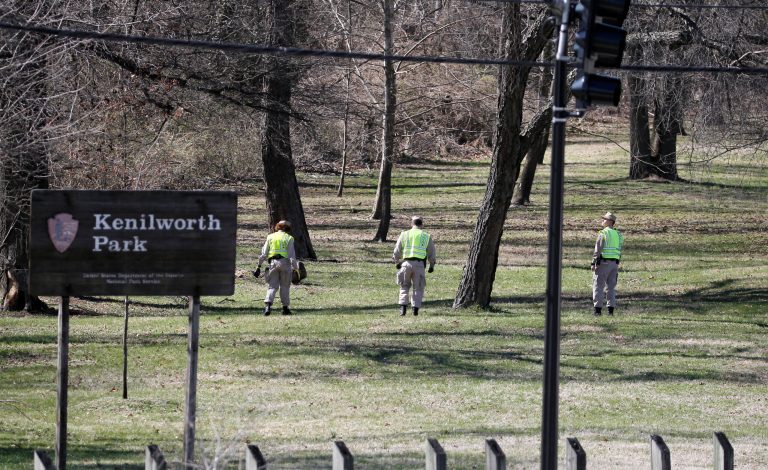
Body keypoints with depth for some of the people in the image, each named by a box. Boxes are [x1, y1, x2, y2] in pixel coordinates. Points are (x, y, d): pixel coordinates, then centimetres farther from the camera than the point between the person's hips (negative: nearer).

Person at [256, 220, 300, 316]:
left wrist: (259, 266, 12)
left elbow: (264, 253, 9)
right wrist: (295, 267, -1)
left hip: (273, 262, 2)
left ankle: (267, 304, -19)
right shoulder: (288, 238, 4)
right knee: (285, 286, 10)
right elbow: (292, 255, -2)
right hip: (285, 262, -2)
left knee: (272, 286, 1)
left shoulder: (270, 237, 11)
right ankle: (285, 307, 11)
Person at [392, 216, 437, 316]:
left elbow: (397, 251, 11)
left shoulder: (404, 235, 9)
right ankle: (416, 308, -2)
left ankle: (403, 306, 1)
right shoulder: (426, 236, 8)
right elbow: (431, 253, 11)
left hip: (406, 263, 1)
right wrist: (431, 265, 25)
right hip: (419, 264, -1)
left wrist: (397, 262, 28)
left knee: (404, 286, 15)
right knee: (418, 288, 8)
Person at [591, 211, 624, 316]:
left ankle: (598, 309, -6)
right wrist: (617, 264, 17)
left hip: (603, 262, -6)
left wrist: (593, 263, -12)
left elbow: (598, 249, -13)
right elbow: (620, 251, 13)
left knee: (598, 286, -2)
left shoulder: (603, 233, -9)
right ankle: (611, 309, 5)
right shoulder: (618, 235, 12)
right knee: (611, 287, 10)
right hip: (614, 263, 6)